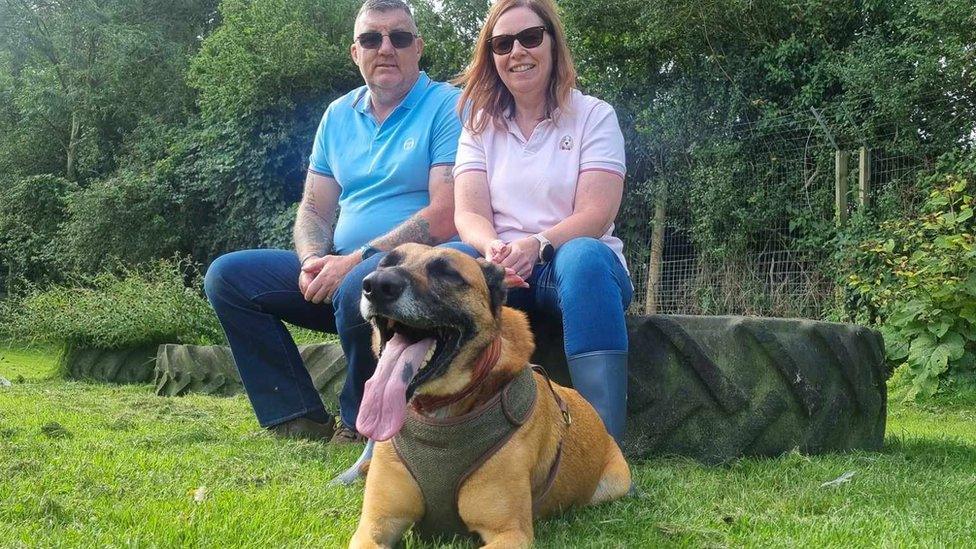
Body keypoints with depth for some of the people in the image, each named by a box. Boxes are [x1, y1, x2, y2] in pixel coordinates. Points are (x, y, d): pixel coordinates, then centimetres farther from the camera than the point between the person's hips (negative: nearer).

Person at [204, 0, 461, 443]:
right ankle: (303, 420, -7)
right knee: (227, 275, -4)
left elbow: (446, 216, -17)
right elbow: (314, 210, 15)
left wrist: (356, 260, -20)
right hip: (339, 269, 7)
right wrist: (314, 261, -8)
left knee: (358, 286, -38)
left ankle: (362, 424, -12)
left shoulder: (449, 107, -5)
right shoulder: (339, 115, 15)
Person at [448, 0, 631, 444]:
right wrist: (494, 248, -25)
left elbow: (595, 216, -9)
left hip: (572, 262, -2)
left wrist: (537, 245, -27)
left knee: (585, 258, -38)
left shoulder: (593, 116, 3)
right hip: (500, 267, 2)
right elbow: (469, 213, -1)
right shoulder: (480, 124, 12)